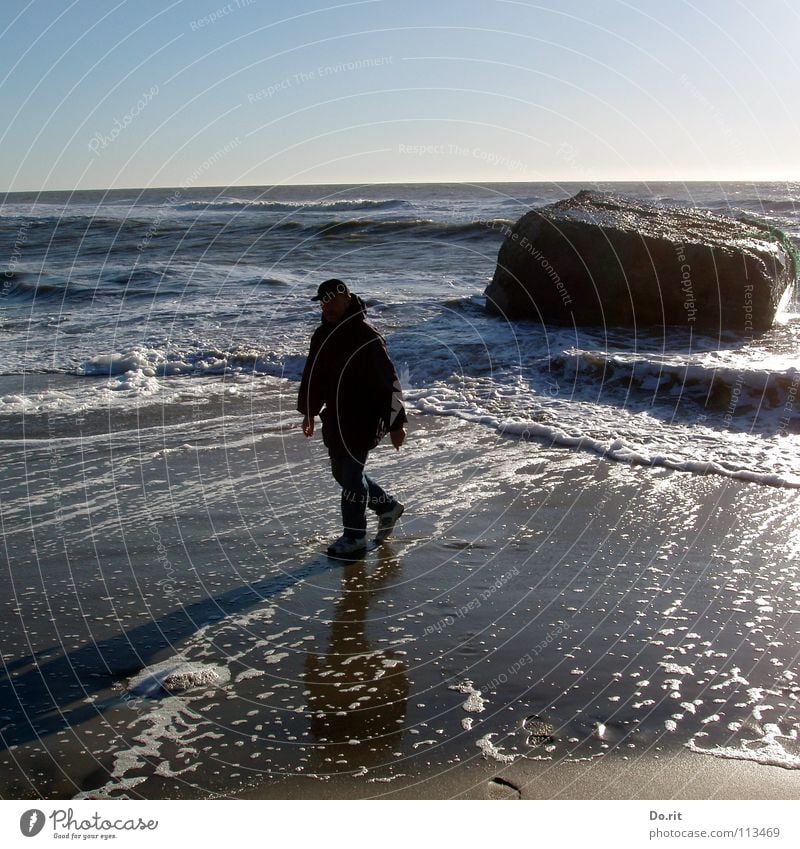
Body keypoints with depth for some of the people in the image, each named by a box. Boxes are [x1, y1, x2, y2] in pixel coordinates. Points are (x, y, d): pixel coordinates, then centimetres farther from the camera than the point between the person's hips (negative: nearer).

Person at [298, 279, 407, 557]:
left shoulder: (367, 338, -16)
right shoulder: (322, 336, 8)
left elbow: (389, 382, -16)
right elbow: (313, 375, 19)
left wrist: (396, 423, -16)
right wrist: (309, 412, 22)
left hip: (363, 421, -8)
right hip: (335, 419, 8)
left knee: (351, 474, -5)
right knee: (342, 473, 16)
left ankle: (355, 535, 10)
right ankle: (387, 506, 36)